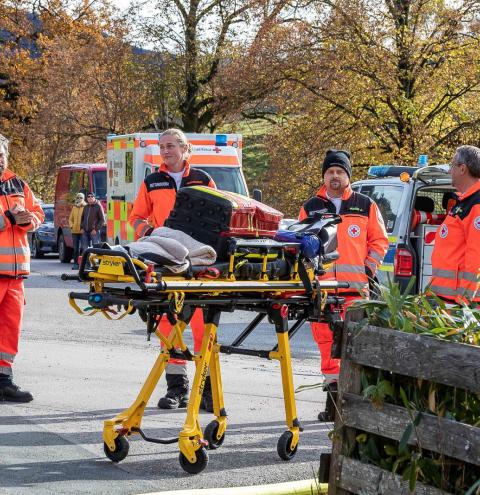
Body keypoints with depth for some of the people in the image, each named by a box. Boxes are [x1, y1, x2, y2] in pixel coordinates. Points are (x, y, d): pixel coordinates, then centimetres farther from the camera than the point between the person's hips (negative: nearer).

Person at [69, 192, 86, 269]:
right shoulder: (74, 207, 16)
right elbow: (70, 219, 22)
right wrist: (71, 225, 5)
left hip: (83, 231, -5)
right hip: (75, 231, 5)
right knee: (76, 248, 9)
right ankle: (76, 263, 14)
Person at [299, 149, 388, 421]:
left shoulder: (366, 206, 8)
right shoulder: (311, 208, 13)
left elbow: (379, 241, 11)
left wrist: (367, 270, 1)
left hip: (355, 288, -2)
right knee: (327, 342, 3)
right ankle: (333, 399, 10)